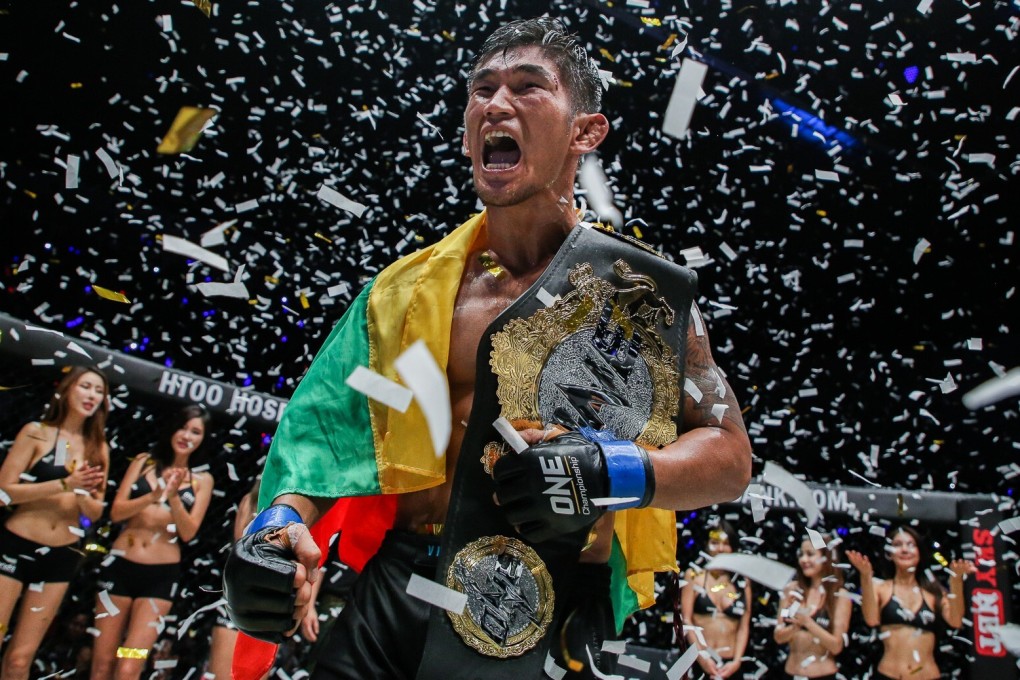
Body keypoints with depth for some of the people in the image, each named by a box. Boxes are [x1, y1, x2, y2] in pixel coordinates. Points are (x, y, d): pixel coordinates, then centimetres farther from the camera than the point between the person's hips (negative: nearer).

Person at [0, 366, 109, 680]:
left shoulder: (98, 448, 7)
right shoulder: (36, 432, -3)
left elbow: (96, 512, 7)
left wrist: (84, 495, -14)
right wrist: (65, 483, -21)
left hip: (62, 557, 3)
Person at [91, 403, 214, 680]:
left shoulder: (202, 479, 3)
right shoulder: (144, 462, 7)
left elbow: (189, 533, -4)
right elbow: (116, 511, -2)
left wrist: (174, 497, -18)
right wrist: (154, 496, -18)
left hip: (161, 575, -1)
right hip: (120, 566, 2)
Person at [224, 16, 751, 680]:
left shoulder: (643, 293, -2)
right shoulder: (410, 287, 7)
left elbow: (730, 456, -1)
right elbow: (326, 430, 7)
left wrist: (615, 473, -19)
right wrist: (282, 519, -12)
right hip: (391, 602, 3)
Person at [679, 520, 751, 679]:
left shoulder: (742, 583, 9)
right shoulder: (694, 576, 4)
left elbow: (744, 627, 4)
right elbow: (686, 620, -2)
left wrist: (736, 661, -7)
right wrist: (702, 656, -11)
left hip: (730, 664, 2)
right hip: (698, 662, -2)